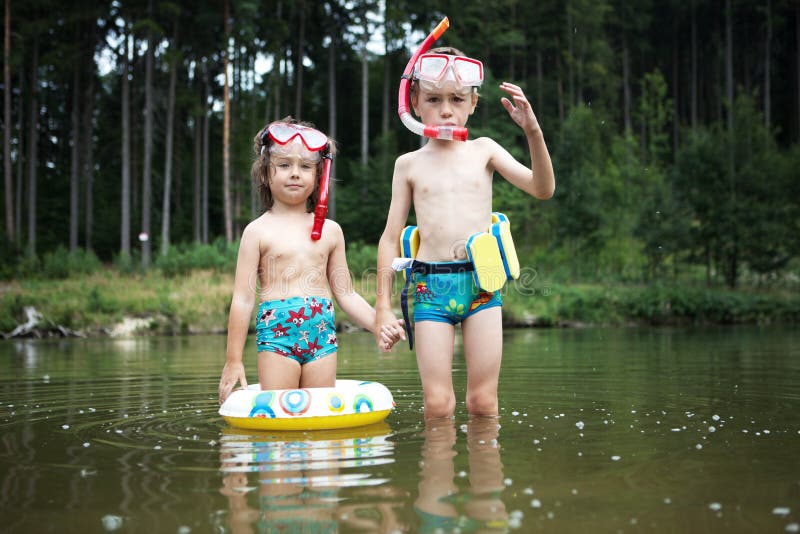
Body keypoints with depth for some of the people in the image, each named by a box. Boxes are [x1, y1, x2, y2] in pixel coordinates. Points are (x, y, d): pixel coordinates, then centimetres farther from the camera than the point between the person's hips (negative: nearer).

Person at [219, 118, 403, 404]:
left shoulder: (330, 231, 11)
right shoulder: (258, 231, 1)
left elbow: (345, 294, 16)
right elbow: (243, 298, -1)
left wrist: (377, 325, 2)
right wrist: (233, 360, -2)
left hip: (322, 336, 3)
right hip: (277, 331, -3)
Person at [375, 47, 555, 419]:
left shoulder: (483, 151, 10)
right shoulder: (409, 164, 9)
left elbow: (542, 189, 0)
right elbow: (390, 237, 10)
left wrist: (533, 131, -14)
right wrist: (383, 306, 6)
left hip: (482, 282, 0)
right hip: (430, 286, 0)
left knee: (483, 402, 1)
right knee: (437, 404, -5)